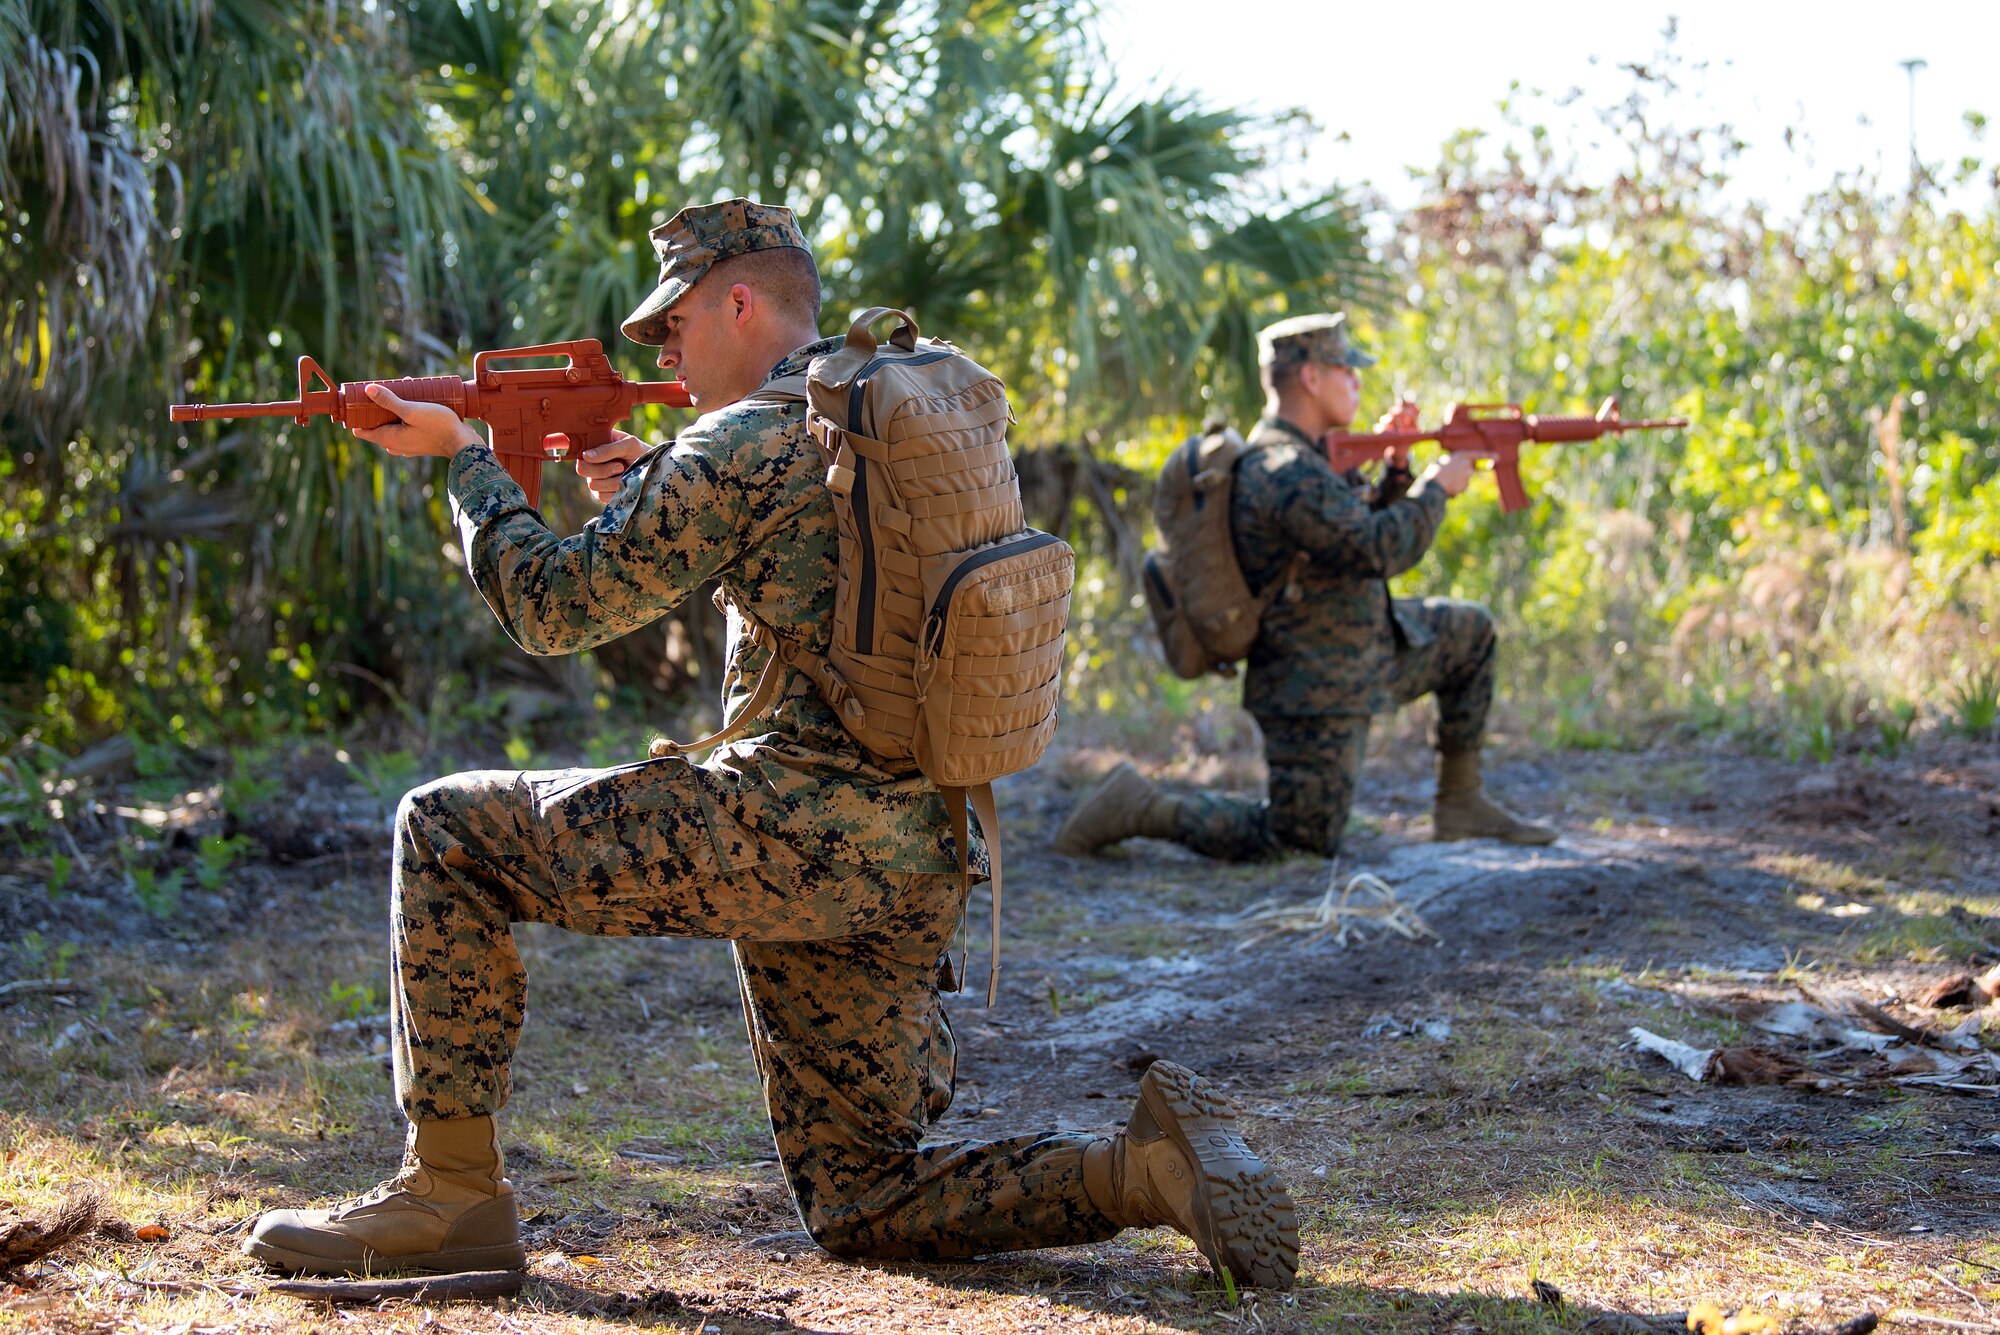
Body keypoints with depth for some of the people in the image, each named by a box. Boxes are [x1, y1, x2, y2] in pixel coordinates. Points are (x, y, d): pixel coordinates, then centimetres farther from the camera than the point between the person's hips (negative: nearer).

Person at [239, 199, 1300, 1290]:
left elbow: (557, 607, -3)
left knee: (445, 830, 3)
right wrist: (646, 490, 20)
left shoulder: (748, 440, -9)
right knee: (862, 1207, 17)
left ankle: (451, 1195, 3)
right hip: (915, 871, 8)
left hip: (794, 835, -8)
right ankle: (1149, 1161, -4)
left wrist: (464, 455, 11)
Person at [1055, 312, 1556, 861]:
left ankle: (1462, 804, 22)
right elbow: (1381, 551, -27)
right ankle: (1144, 809, 0)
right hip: (1314, 692, -10)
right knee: (1304, 839, -8)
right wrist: (1437, 486, -14)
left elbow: (1363, 527, 19)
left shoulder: (1304, 458, 8)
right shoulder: (1285, 475, -25)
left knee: (1472, 631, 19)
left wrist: (1394, 468, 4)